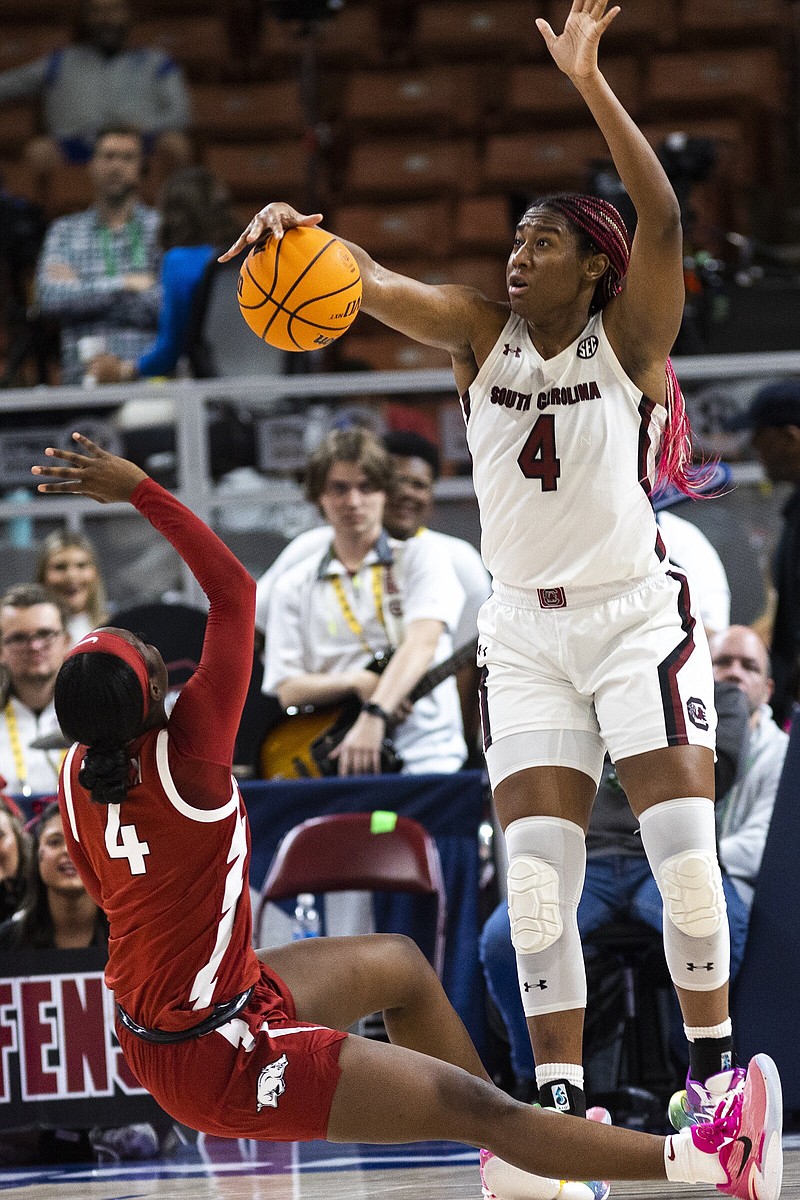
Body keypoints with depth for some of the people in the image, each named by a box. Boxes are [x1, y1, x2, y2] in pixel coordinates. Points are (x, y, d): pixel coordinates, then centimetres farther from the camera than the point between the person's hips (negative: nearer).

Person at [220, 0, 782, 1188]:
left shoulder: (628, 335, -6)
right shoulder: (485, 335, 3)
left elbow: (662, 219, -23)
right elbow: (372, 283, -9)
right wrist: (296, 228, -30)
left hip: (635, 612, -3)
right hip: (524, 631, 3)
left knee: (684, 851, -8)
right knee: (537, 874, -5)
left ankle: (712, 1057, 9)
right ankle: (562, 1099, -3)